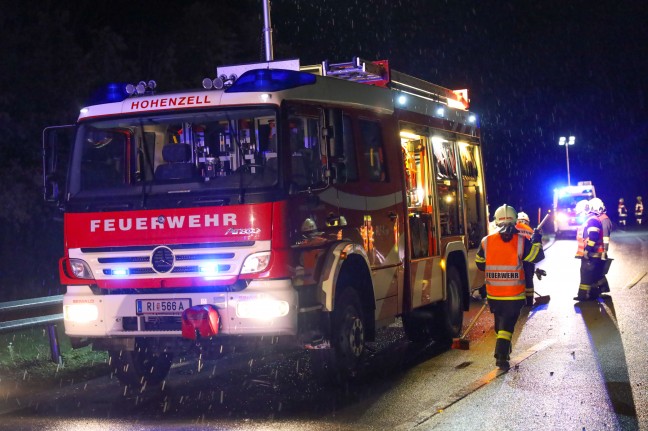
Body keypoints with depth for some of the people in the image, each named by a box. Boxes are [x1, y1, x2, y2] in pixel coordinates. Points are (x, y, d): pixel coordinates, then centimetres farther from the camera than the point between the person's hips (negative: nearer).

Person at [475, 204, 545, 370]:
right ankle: (501, 357, -14)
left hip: (493, 294, 3)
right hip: (514, 294, -3)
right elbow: (537, 257, 0)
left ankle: (503, 349, 36)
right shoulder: (521, 241, -9)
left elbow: (480, 264, 9)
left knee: (500, 321, 22)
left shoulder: (486, 242, -3)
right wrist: (536, 240, 16)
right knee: (507, 324, -1)